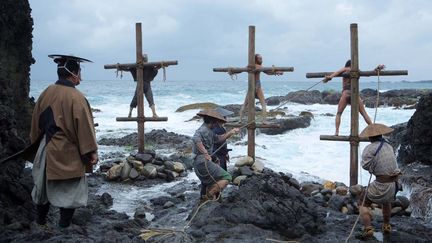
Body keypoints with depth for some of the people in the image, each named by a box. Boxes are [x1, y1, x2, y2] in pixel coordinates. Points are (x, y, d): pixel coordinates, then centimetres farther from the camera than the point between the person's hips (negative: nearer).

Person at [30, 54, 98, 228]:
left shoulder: (46, 93, 0)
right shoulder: (76, 98, -19)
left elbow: (36, 121, 11)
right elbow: (85, 127, -17)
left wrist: (38, 141, 25)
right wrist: (91, 152, -10)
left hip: (47, 150, 7)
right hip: (68, 155, -6)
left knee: (45, 186, 22)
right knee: (70, 192, 6)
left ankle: (40, 221, 35)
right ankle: (64, 226, 11)